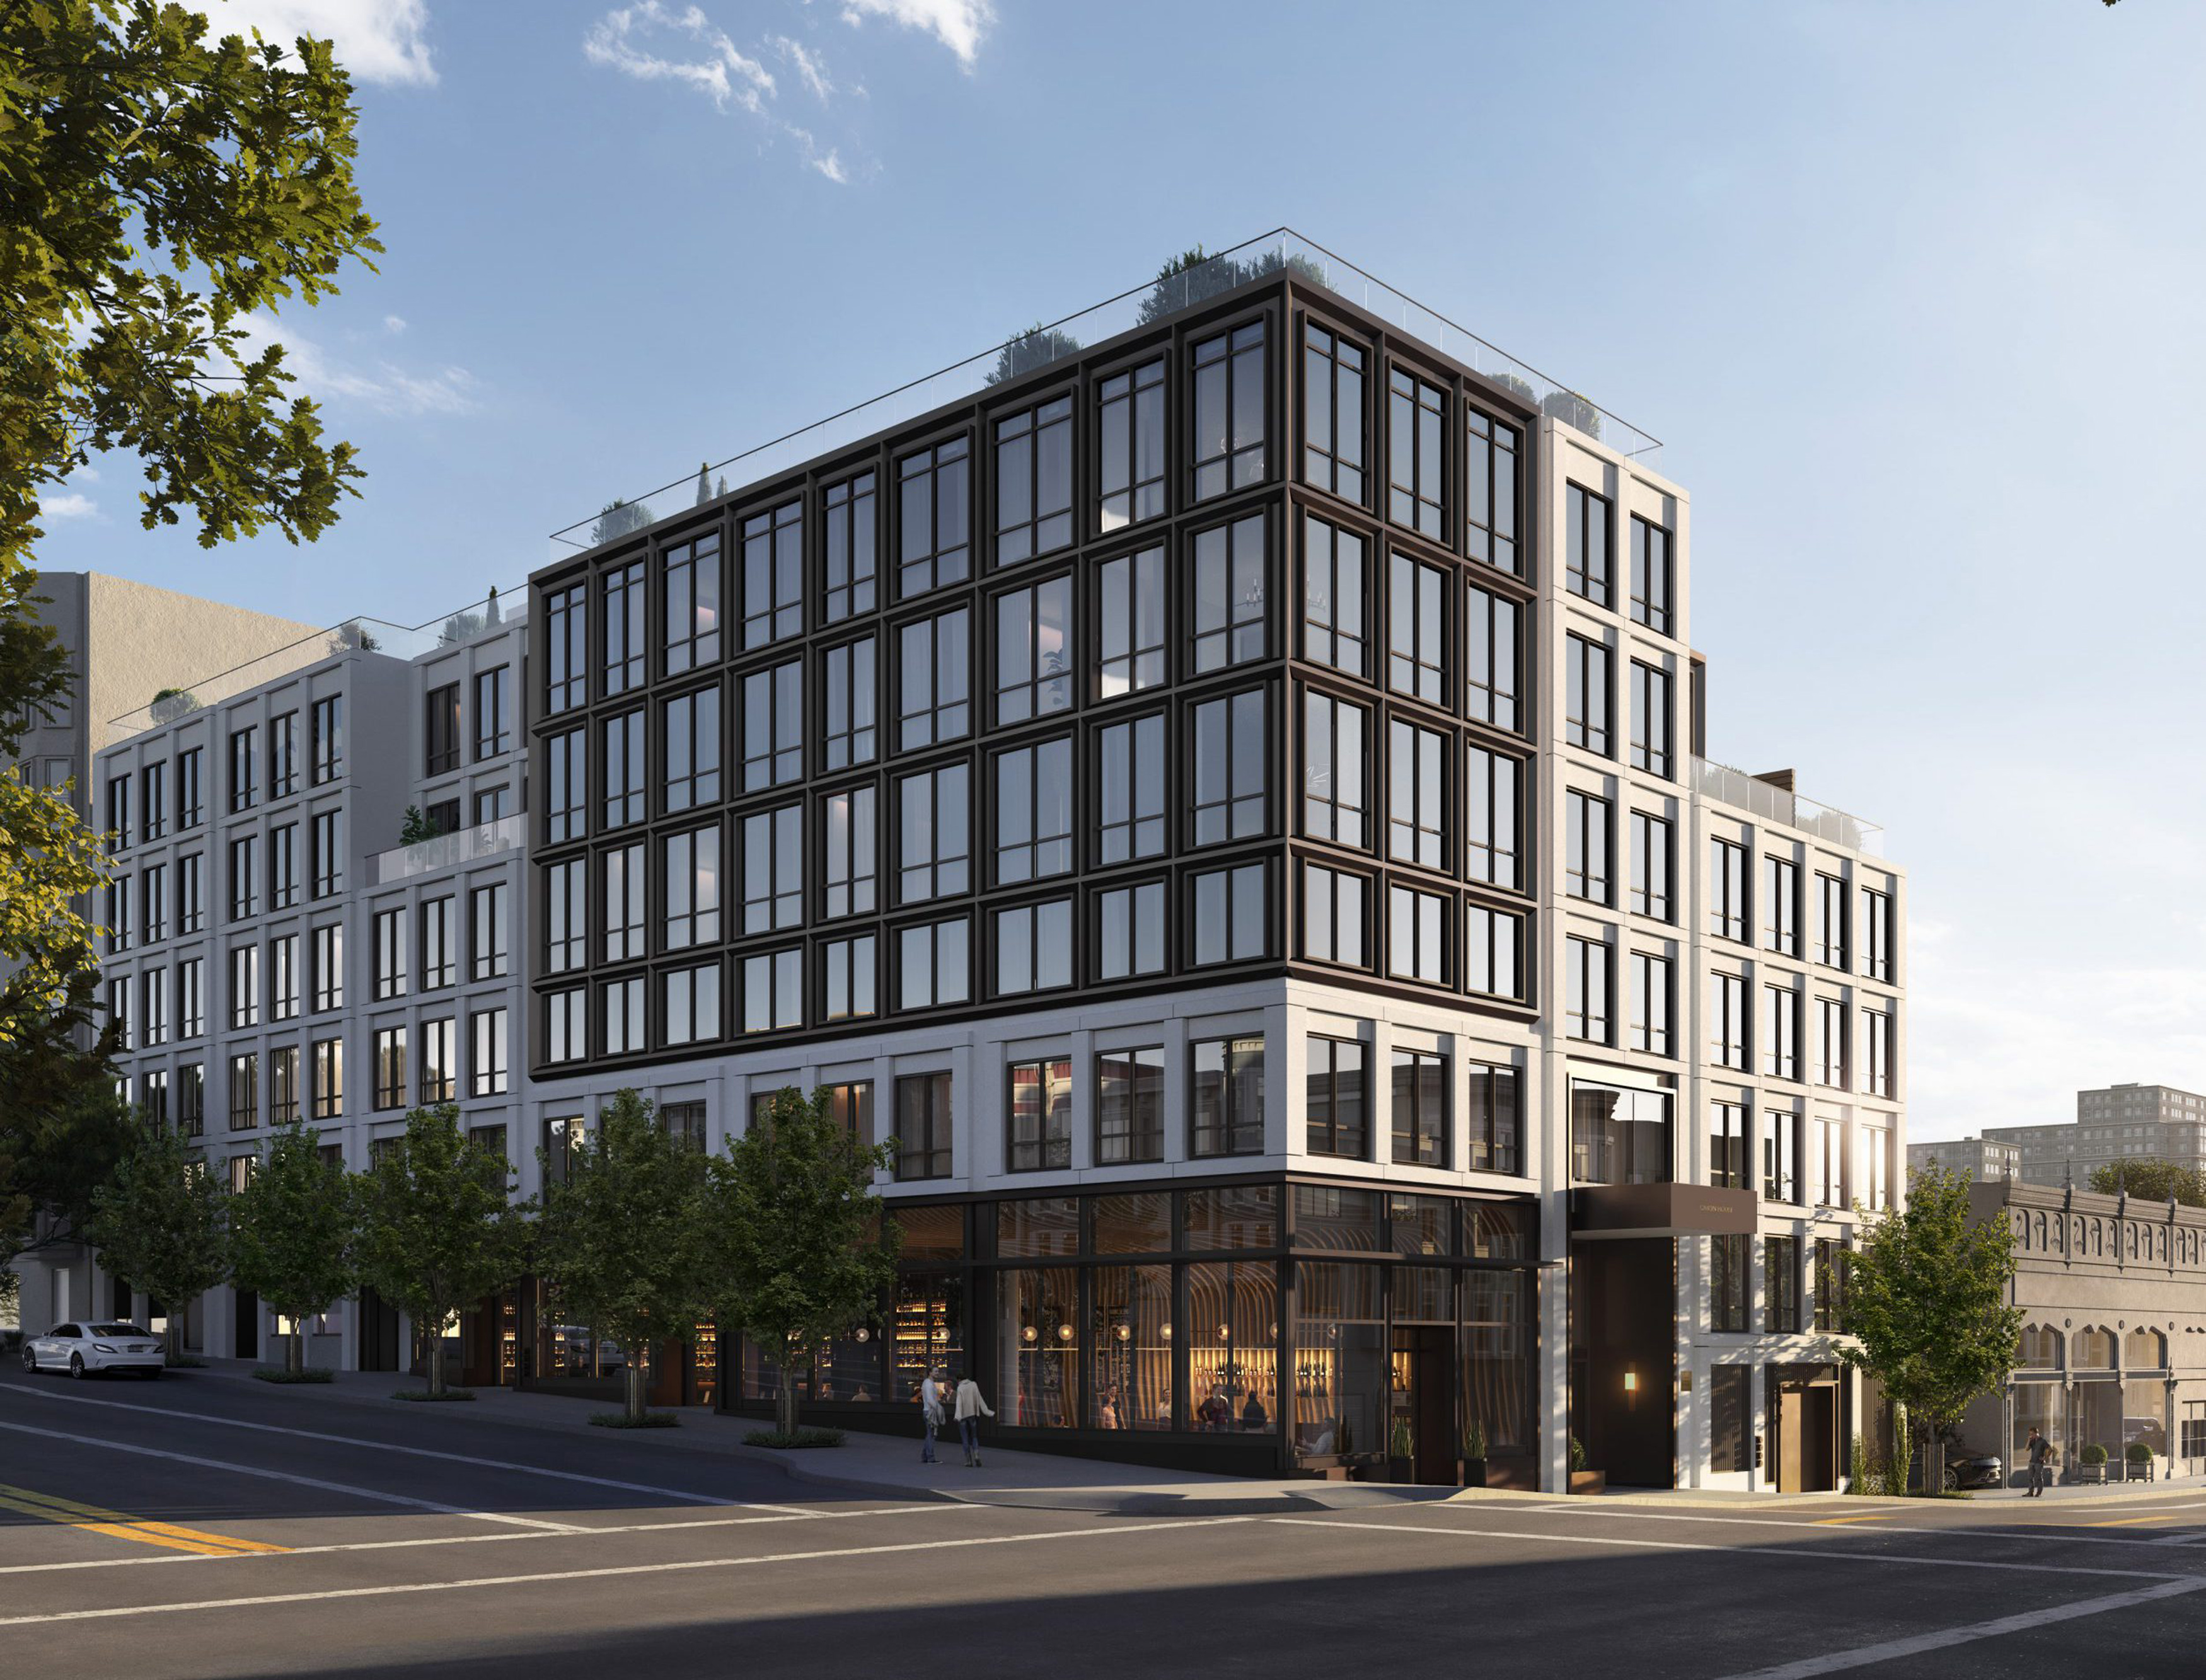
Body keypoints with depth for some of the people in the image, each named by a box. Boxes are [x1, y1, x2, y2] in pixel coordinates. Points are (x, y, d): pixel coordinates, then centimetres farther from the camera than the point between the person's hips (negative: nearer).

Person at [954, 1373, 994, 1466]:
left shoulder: (960, 1388, -5)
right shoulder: (974, 1385, 3)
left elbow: (959, 1403, -17)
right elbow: (980, 1400, 3)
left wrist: (958, 1416, -27)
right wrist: (987, 1412, 8)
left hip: (964, 1416, -3)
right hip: (973, 1414, 3)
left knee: (965, 1439, 6)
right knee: (974, 1437, 13)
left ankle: (969, 1461, 3)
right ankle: (977, 1456, -9)